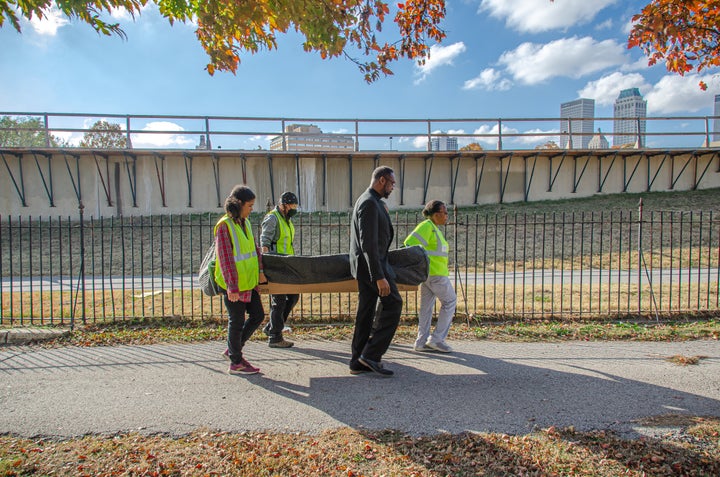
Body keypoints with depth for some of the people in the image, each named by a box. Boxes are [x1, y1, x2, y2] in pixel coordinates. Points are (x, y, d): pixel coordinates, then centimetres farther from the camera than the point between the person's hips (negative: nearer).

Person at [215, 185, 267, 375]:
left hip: (249, 281, 8)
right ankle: (236, 363, 20)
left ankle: (233, 349, 28)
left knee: (257, 315, 12)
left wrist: (260, 270, 6)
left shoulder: (245, 223, 10)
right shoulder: (224, 226, -15)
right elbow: (225, 259, -18)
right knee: (237, 321, 3)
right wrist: (232, 287, -20)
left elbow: (254, 248, 17)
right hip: (234, 284, -8)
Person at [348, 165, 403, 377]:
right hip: (371, 264, -10)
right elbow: (369, 244, -24)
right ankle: (372, 354, -2)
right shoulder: (370, 203, -16)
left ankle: (359, 362, 16)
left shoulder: (371, 201, 17)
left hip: (365, 264, 10)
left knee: (366, 311, 11)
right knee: (393, 303, -6)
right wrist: (379, 276, -26)